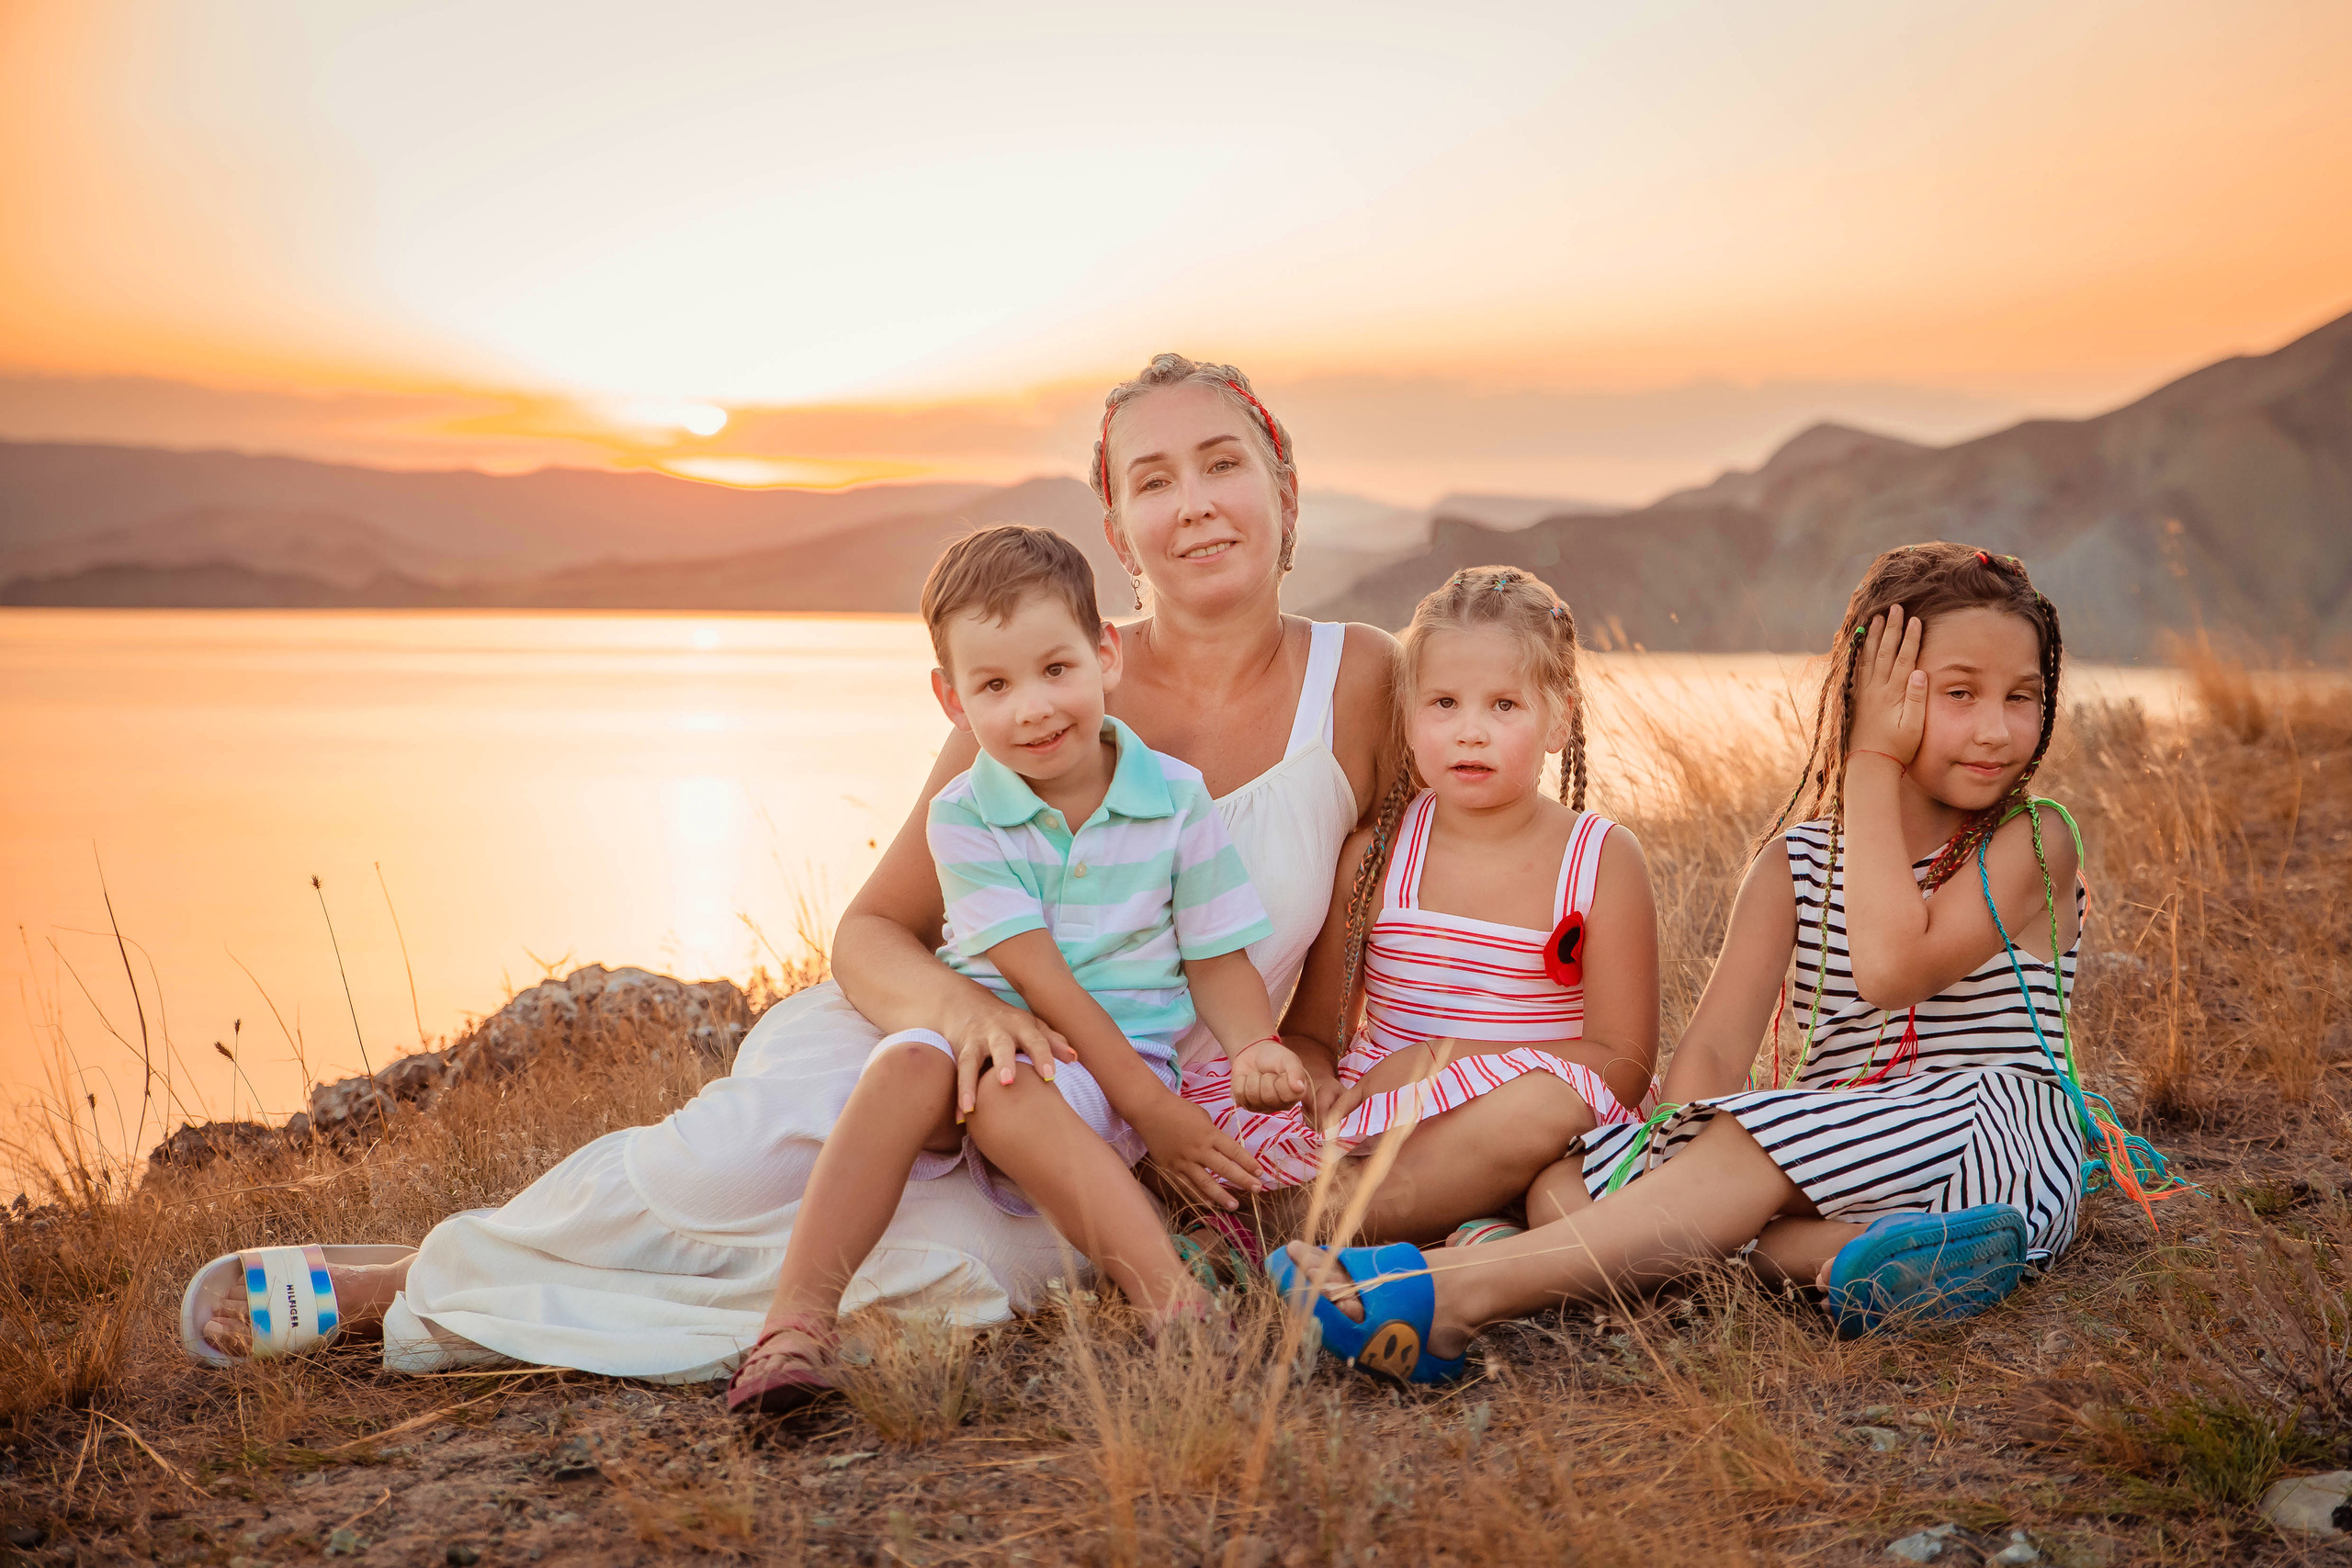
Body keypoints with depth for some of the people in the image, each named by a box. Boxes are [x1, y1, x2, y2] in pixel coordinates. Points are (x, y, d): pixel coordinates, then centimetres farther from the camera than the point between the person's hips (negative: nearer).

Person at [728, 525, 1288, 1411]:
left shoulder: (1176, 799, 0)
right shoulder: (963, 817, -4)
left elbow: (1216, 959, 6)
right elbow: (1033, 974, -13)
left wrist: (1258, 1053, -14)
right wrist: (1151, 1106, -19)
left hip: (1126, 1062, -1)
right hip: (988, 1032, 1)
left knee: (1006, 1096, -34)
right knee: (907, 1064, -32)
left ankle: (1171, 1298, -45)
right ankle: (798, 1320, -37)